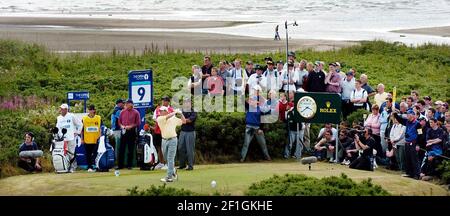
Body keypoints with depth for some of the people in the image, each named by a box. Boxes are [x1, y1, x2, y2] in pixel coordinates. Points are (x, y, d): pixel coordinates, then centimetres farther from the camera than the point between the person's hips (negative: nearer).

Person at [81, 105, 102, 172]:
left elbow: (100, 129, 10)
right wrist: (82, 139, 3)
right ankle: (89, 167, 14)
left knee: (94, 153, -6)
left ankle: (92, 166, -4)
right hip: (87, 140, 0)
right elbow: (82, 129, 5)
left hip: (96, 139, 0)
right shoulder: (84, 118, 1)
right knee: (88, 154, 6)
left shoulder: (98, 118, 4)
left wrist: (100, 137, 5)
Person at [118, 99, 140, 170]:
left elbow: (138, 123, -3)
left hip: (132, 132, -3)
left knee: (130, 149, 2)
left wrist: (131, 126, -14)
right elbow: (119, 121, 14)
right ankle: (120, 165, 8)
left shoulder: (135, 112, -2)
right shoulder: (123, 112, 9)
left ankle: (129, 165, 9)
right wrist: (121, 126, -6)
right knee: (121, 149, 2)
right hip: (124, 131, 3)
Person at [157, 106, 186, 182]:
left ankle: (169, 177, -8)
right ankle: (173, 171, 34)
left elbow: (184, 121, 11)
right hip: (164, 140, 3)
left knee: (170, 159, -7)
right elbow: (167, 117, -18)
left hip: (172, 140, -3)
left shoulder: (174, 118, 2)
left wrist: (180, 113, 0)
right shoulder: (159, 119, -2)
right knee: (166, 158, 13)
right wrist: (175, 112, -7)